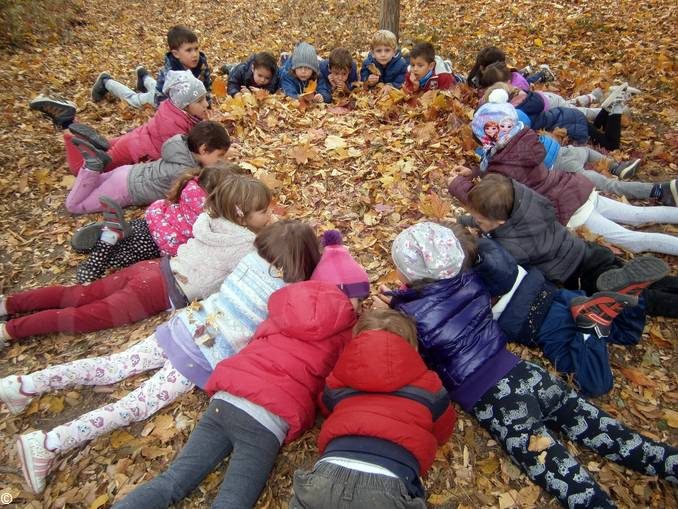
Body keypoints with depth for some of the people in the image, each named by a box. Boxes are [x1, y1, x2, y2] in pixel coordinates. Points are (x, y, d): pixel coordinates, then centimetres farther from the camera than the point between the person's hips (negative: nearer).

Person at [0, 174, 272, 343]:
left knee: (81, 295, 13)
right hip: (163, 291, -7)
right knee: (86, 316, -4)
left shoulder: (211, 220, 8)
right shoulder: (243, 244, -13)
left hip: (154, 268, 7)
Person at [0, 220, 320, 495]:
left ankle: (26, 385, 10)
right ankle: (48, 444, -12)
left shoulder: (251, 260, 6)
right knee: (136, 405, -5)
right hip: (200, 357, -6)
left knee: (114, 365, 12)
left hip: (182, 327, 6)